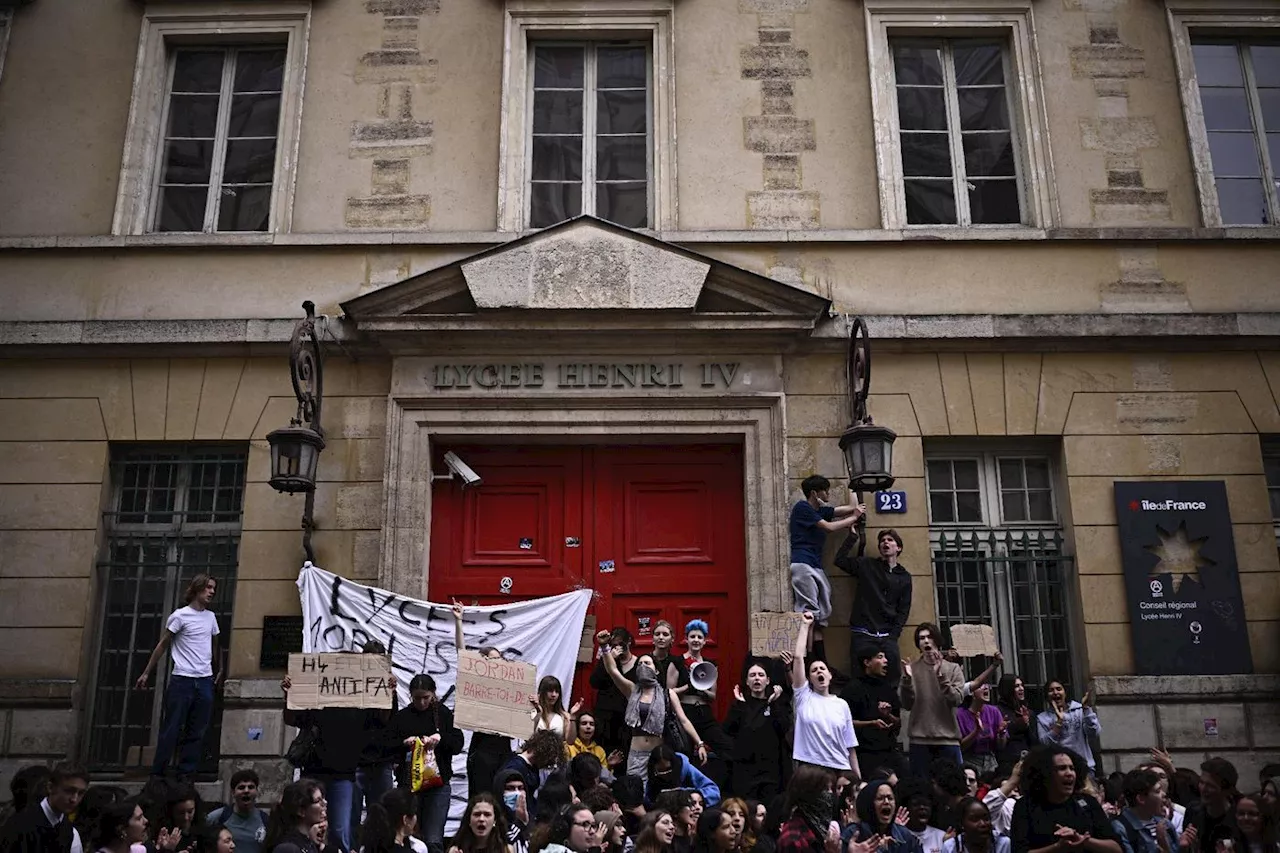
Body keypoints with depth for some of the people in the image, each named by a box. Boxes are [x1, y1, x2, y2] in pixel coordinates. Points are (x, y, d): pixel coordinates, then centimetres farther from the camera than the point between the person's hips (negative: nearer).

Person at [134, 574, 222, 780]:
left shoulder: (211, 617, 12)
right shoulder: (180, 616, -5)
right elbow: (162, 645, -3)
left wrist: (219, 670, 22)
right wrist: (146, 673, -4)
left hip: (205, 682, 5)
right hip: (182, 681, -5)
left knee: (198, 732, 4)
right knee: (172, 729, -1)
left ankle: (186, 774, 10)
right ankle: (157, 773, 9)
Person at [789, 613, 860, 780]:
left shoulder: (842, 704, 9)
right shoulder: (804, 696, 3)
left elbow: (850, 745, 10)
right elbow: (798, 657, -4)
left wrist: (858, 776, 5)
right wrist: (805, 625, 0)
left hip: (840, 768, 2)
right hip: (810, 767, -2)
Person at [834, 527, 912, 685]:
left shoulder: (904, 577, 13)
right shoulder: (867, 565, 9)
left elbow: (904, 610, 9)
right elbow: (840, 559, -2)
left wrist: (893, 634, -3)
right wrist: (853, 536, 1)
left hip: (887, 637, 2)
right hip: (862, 635, -2)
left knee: (894, 678, -9)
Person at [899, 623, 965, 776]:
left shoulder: (953, 669, 7)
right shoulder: (911, 669, 4)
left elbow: (956, 699, -7)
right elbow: (907, 705, -2)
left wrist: (940, 675, -17)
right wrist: (907, 679, -16)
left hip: (948, 738, 1)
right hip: (920, 740, -1)